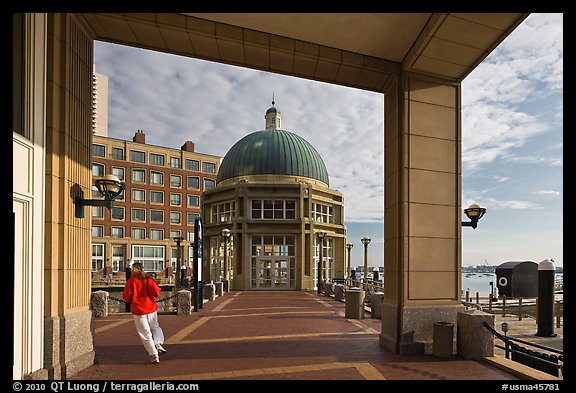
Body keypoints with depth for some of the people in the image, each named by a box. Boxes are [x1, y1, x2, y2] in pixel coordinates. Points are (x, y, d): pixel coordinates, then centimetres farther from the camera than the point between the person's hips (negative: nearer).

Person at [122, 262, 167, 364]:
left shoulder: (130, 282, -8)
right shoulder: (149, 279, -3)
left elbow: (126, 297, -5)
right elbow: (156, 292, -12)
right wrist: (157, 290, 10)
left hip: (138, 310, -2)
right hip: (151, 308, 2)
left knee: (145, 333, 7)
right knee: (155, 327, 24)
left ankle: (154, 355, 5)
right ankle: (159, 344, 0)